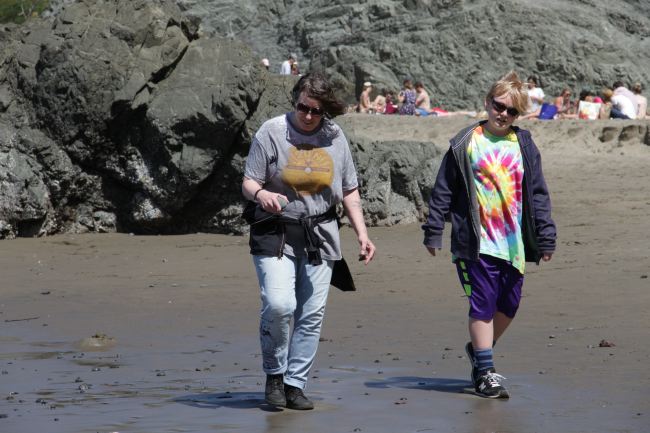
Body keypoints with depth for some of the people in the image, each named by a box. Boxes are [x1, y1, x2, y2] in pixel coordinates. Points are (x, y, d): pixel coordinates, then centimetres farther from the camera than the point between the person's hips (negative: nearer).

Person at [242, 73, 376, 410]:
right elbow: (248, 183, -4)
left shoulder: (335, 136, 6)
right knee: (278, 305, -20)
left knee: (312, 315, 2)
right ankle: (274, 374, 1)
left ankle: (295, 385, 11)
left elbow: (349, 191, 14)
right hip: (275, 233, -4)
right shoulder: (272, 132, -4)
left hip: (320, 236, 4)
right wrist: (261, 194, -27)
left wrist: (362, 233, 7)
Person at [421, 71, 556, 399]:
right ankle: (485, 372, 3)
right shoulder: (466, 144, -1)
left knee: (509, 304, 10)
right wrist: (433, 231, 1)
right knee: (483, 306, -4)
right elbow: (443, 190, 2)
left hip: (513, 243, 4)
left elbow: (538, 194, 11)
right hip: (476, 242, -4)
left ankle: (479, 349, 35)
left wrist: (545, 237, 7)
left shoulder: (524, 146, 7)